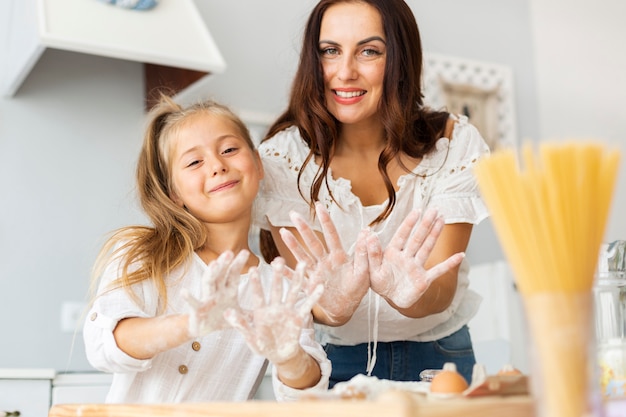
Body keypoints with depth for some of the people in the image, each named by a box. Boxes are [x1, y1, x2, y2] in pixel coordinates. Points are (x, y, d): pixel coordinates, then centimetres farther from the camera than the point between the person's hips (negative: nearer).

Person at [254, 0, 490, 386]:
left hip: (437, 356, 1)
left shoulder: (454, 143, -9)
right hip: (331, 359, -1)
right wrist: (331, 304, -37)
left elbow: (442, 289, -15)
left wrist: (408, 296, -36)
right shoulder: (283, 155, -10)